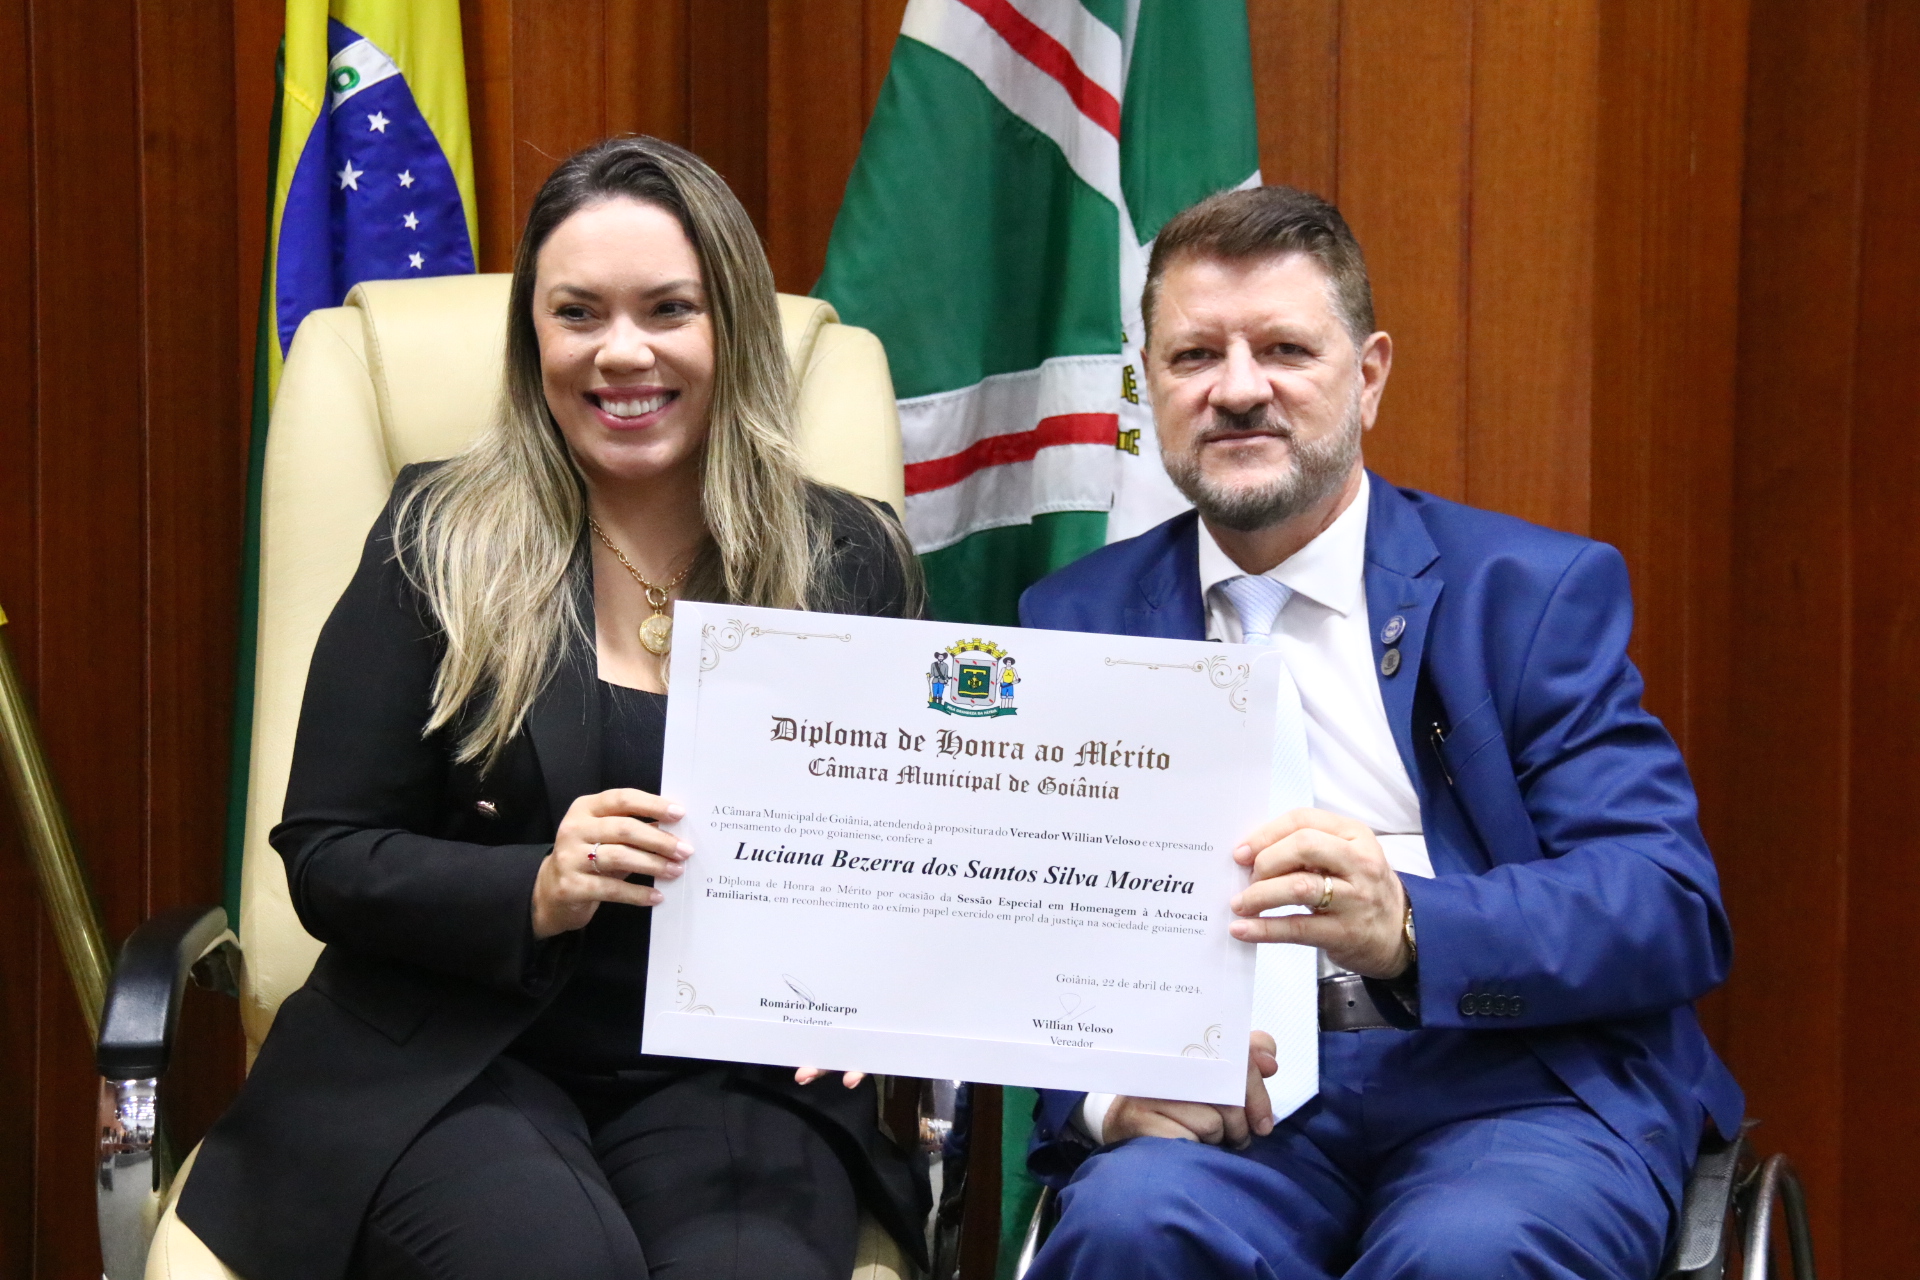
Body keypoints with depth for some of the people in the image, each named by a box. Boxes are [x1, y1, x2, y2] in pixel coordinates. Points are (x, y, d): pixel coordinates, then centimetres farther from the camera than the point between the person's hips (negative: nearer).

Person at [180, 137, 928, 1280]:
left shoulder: (851, 561, 9)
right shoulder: (439, 542, 5)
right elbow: (326, 859, 3)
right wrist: (536, 891, -15)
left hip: (733, 1070, 1)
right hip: (455, 1057, 0)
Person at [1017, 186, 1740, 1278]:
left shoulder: (1539, 593, 6)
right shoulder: (1076, 622, 13)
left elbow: (1677, 909, -5)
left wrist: (1406, 928, -24)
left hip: (1513, 1080, -1)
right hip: (1222, 1107, 2)